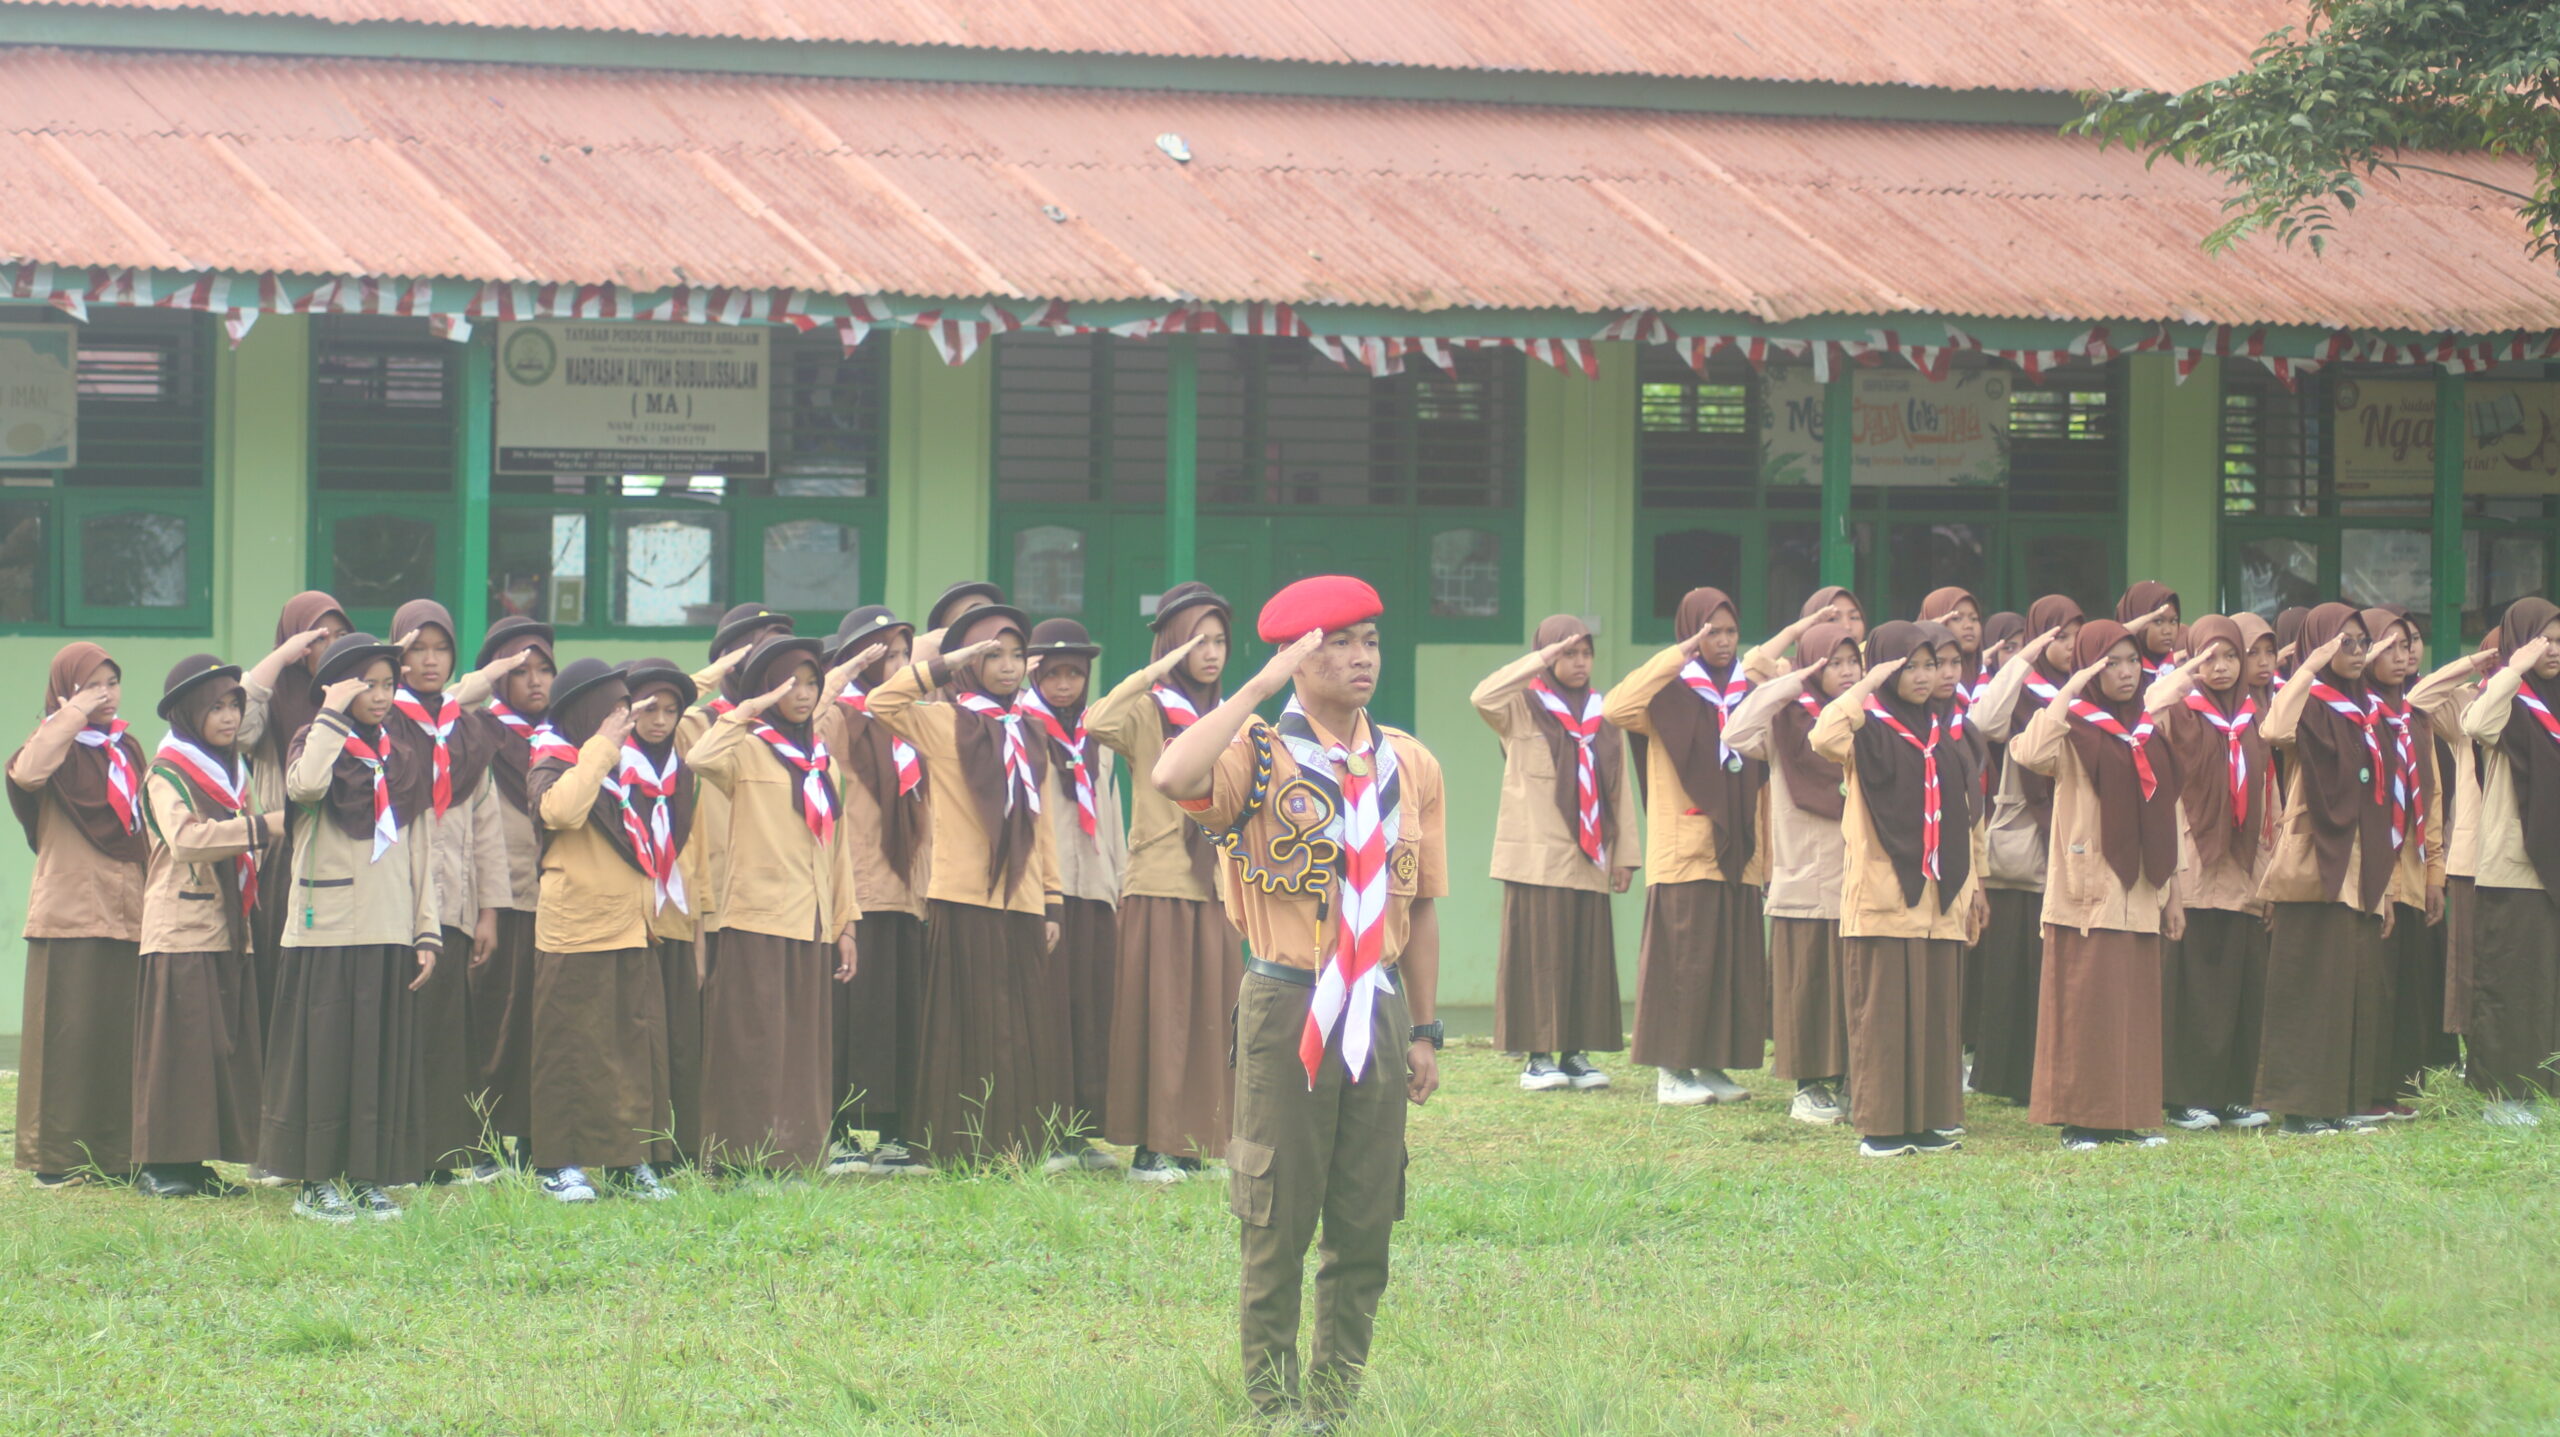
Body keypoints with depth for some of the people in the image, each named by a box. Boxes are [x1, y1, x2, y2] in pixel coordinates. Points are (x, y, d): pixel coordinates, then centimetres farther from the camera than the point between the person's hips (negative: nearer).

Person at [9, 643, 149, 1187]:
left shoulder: (126, 750, 17)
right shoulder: (59, 746, -3)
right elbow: (27, 773, -28)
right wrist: (73, 717, -21)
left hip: (125, 913, 6)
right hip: (70, 912, -6)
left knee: (121, 1032, 4)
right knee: (67, 1032, -6)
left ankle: (114, 1154, 9)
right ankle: (56, 1156, -4)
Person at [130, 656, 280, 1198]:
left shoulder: (233, 771, 19)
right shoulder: (167, 773, -6)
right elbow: (185, 838, -23)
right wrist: (259, 826, -26)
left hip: (230, 930, 8)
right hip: (183, 929, -8)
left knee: (231, 1047, 3)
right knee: (181, 1046, -10)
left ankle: (198, 1161, 7)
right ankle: (162, 1165, -7)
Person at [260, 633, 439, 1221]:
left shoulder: (407, 764, 15)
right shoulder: (316, 748, 1)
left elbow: (422, 855, 15)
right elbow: (305, 785, -25)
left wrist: (428, 934, 7)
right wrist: (333, 714, -16)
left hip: (391, 938, 5)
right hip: (327, 931, -5)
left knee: (386, 1057, 4)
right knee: (325, 1053, -4)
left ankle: (370, 1177, 11)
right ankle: (315, 1181, 1)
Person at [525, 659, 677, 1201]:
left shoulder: (625, 770, 19)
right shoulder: (552, 769, -5)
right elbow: (562, 810, -28)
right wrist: (601, 748, -21)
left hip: (632, 932, 7)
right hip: (575, 933, -7)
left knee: (637, 1049, 5)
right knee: (573, 1052, -4)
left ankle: (629, 1160, 10)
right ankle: (559, 1163, 1)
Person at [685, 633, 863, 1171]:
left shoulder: (822, 760, 17)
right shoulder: (748, 750, -2)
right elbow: (700, 760, -26)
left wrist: (846, 924, 16)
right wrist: (746, 713, -17)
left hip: (813, 926, 6)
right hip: (757, 924, -6)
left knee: (806, 1051, 6)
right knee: (756, 1047, -7)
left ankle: (798, 1158, 10)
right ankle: (746, 1160, -5)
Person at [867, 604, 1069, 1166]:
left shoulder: (1028, 735, 17)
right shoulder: (944, 723, 2)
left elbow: (1040, 825, 18)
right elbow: (882, 703, -14)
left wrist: (1052, 902, 13)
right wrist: (945, 666, -13)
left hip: (1022, 905, 5)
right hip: (965, 900, -5)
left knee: (1027, 1032, 3)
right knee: (973, 1031, -5)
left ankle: (1019, 1149, 8)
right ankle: (966, 1149, -1)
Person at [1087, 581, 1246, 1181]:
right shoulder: (1148, 712, -1)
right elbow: (1097, 723, -23)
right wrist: (1157, 672, -21)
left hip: (1215, 888, 5)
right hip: (1159, 887, -5)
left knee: (1210, 1015, 4)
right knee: (1159, 1014, -7)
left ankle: (1194, 1142, 9)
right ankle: (1152, 1146, -4)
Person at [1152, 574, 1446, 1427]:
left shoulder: (1410, 767, 8)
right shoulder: (1260, 755, -5)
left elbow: (1420, 906, 12)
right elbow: (1174, 778, -28)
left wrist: (1423, 1030, 9)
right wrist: (1263, 687, -22)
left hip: (1378, 1008, 4)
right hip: (1287, 1006, -4)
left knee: (1366, 1225, 7)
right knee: (1278, 1222, 1)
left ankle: (1335, 1404, 18)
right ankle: (1273, 1406, 12)